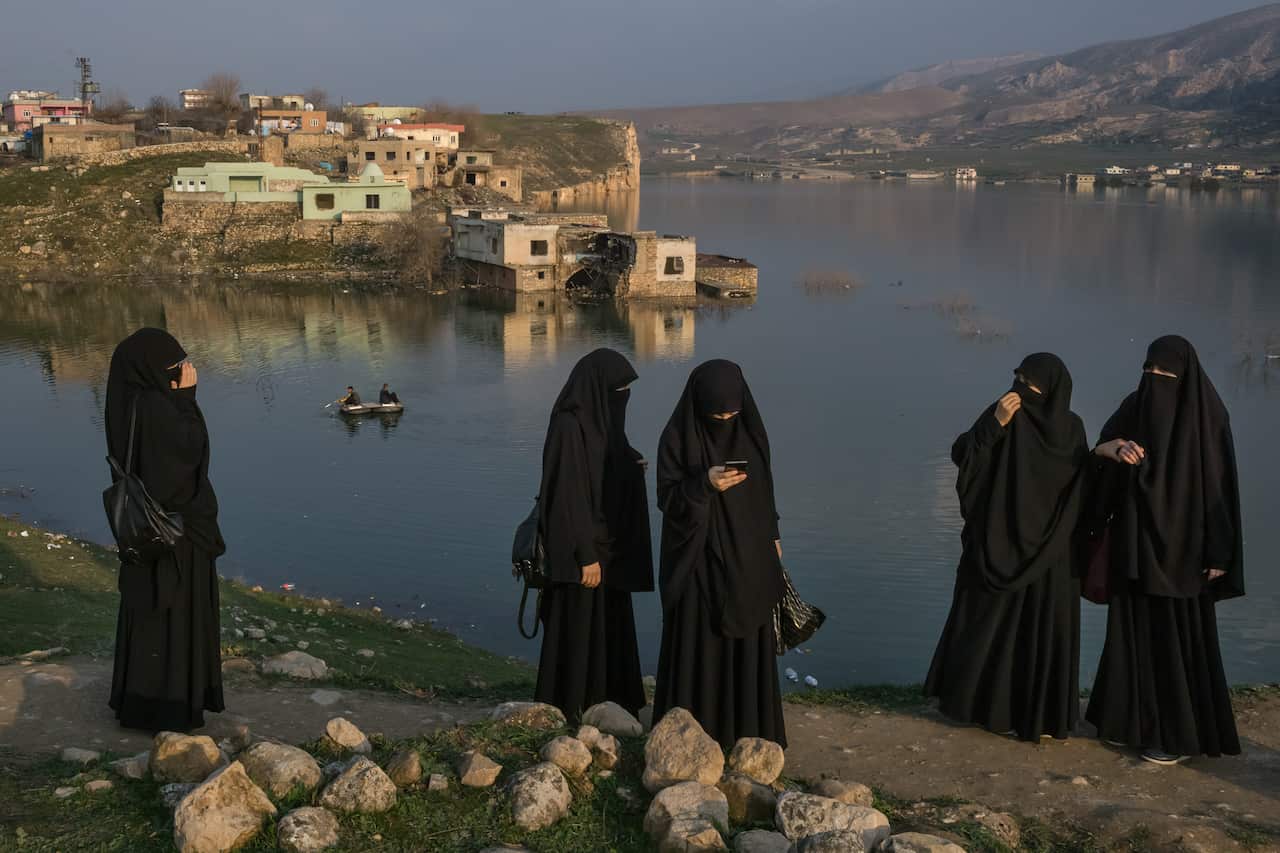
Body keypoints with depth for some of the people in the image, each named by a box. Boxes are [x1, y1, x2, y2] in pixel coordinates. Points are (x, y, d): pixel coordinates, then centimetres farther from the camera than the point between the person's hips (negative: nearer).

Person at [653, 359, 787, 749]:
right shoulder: (678, 438, -11)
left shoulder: (750, 431, 2)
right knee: (699, 644, 0)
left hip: (748, 559, 4)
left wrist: (772, 536, 14)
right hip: (698, 559, -4)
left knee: (750, 643, 9)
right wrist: (705, 485, -29)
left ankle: (750, 728, 21)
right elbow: (667, 498, -13)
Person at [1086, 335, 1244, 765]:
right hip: (1136, 538, 6)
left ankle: (1181, 733, 11)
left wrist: (1219, 553, -14)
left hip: (1183, 543, -6)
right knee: (1132, 627, 12)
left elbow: (1222, 484, -11)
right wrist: (1113, 448, -22)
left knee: (1178, 636, 0)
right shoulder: (1136, 405, 3)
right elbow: (1100, 448, 4)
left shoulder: (1207, 415, -12)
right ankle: (1133, 718, 25)